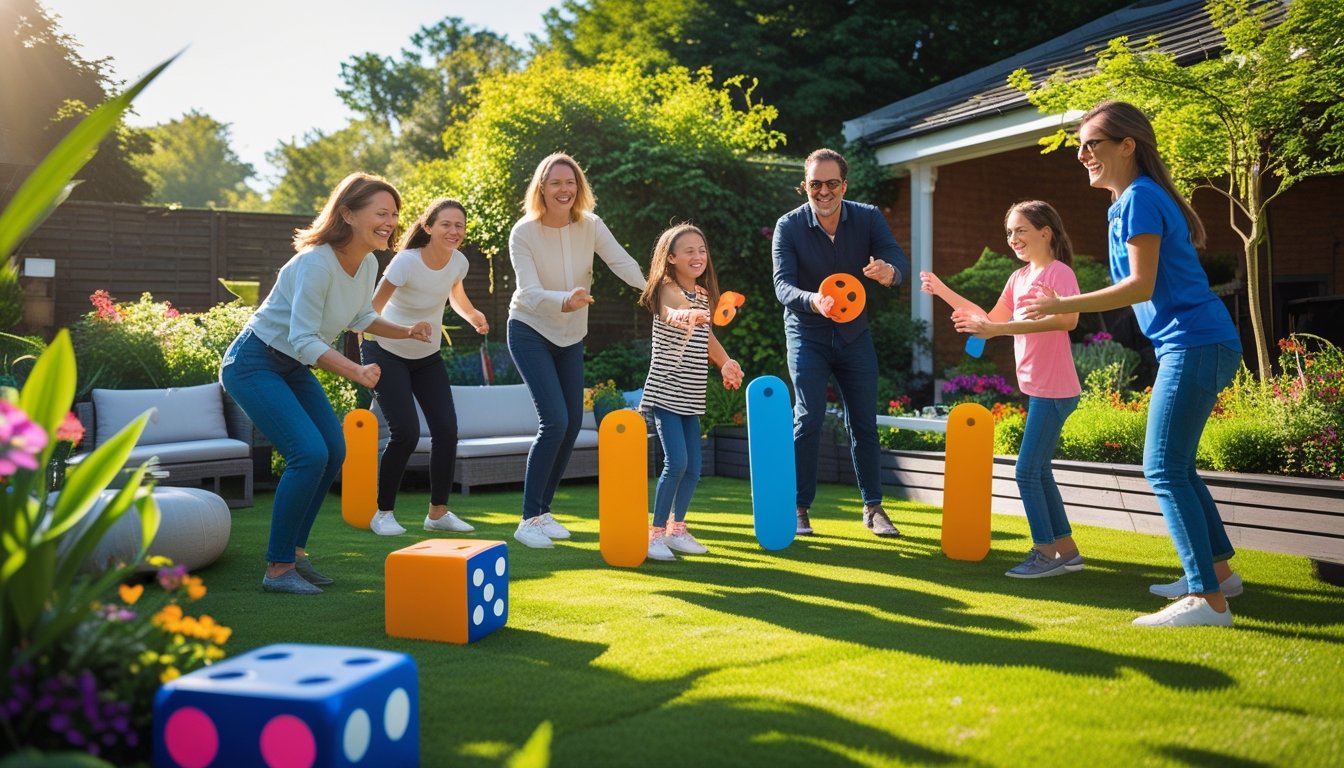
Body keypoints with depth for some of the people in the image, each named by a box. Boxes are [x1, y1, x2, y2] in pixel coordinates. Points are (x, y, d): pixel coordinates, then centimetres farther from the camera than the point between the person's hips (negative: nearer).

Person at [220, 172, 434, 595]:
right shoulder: (316, 262, -28)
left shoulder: (368, 265, -3)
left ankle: (293, 551, 20)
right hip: (253, 364, -9)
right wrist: (356, 371, -44)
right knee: (309, 453, -19)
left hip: (294, 369, 9)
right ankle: (278, 568, -7)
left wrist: (406, 331, 1)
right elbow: (303, 339, -32)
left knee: (333, 452, 5)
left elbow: (361, 317, 16)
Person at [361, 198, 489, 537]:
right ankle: (383, 512, 5)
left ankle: (438, 511, 12)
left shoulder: (459, 262, -10)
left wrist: (473, 316, -5)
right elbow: (374, 309, -24)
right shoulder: (406, 262, -26)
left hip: (427, 356, 5)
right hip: (387, 353, -5)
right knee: (406, 432, -14)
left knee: (447, 429, -4)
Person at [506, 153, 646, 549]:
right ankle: (529, 519, -7)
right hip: (530, 333, -5)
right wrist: (564, 301, -49)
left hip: (571, 337, 5)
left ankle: (543, 510, 22)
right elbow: (529, 292, -28)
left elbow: (624, 264, -20)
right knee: (555, 421, -17)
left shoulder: (590, 225, -8)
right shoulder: (524, 232, -18)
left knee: (573, 423, 6)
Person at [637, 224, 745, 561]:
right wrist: (684, 315, -59)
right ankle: (656, 533, -1)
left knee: (693, 467, 7)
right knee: (676, 463, -15)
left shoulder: (704, 294, 11)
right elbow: (671, 313, -38)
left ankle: (677, 529, 24)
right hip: (665, 392, -7)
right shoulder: (667, 290, -13)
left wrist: (725, 363, 20)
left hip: (691, 397, 7)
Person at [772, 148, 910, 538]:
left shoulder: (869, 218, -10)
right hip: (807, 335, -2)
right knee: (808, 420, -8)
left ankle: (873, 508, 20)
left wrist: (889, 271, -48)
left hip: (855, 334, 3)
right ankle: (799, 508, 5)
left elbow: (897, 259, -23)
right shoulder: (788, 227, -16)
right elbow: (783, 285, -24)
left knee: (864, 422, 7)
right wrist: (813, 301, -46)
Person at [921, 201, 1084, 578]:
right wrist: (944, 292, 11)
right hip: (1036, 388, 9)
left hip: (1054, 390, -9)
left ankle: (1046, 552, 3)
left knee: (1028, 470, -7)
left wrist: (1000, 329, -34)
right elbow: (992, 321, 19)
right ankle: (1066, 550, 22)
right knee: (1039, 471, 12)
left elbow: (1068, 319, -29)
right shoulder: (1018, 278, 13)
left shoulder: (1059, 272, -12)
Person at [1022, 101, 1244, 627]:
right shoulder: (1140, 198, 18)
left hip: (1193, 345, -10)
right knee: (1176, 467, 18)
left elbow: (1142, 286, -18)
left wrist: (1062, 306, -15)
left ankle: (1209, 601, -10)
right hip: (1203, 345, 10)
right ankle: (1219, 570, 27)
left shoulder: (1139, 198, -11)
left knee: (1164, 471, -11)